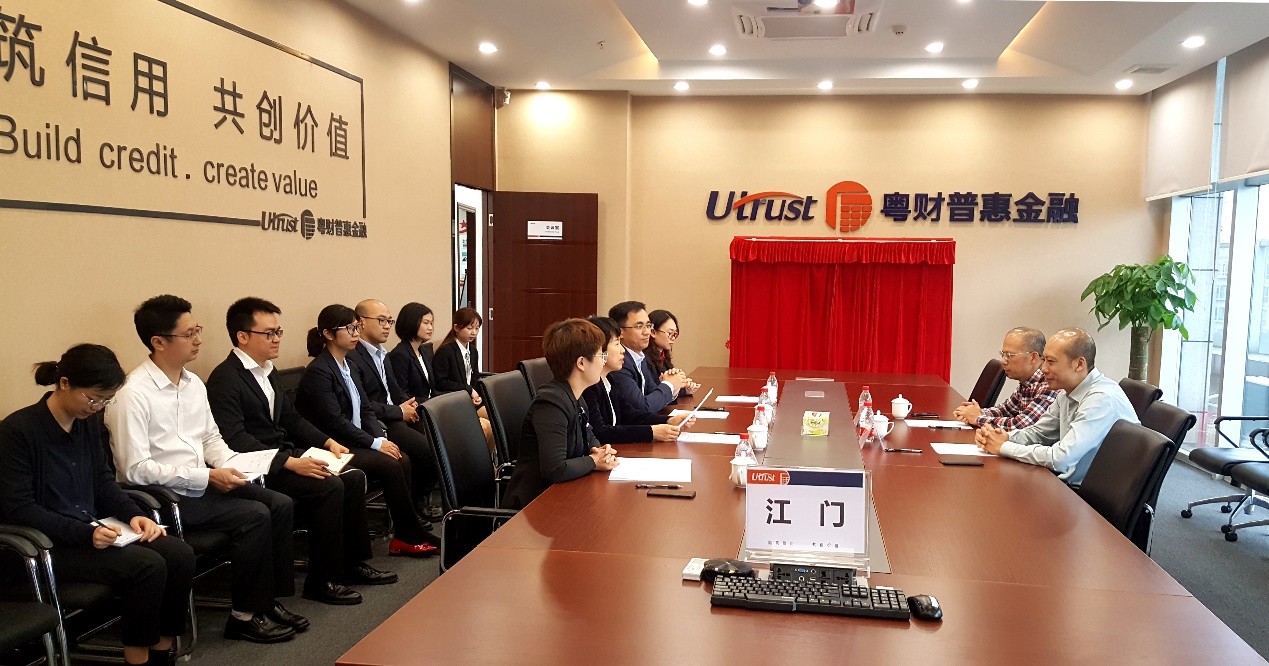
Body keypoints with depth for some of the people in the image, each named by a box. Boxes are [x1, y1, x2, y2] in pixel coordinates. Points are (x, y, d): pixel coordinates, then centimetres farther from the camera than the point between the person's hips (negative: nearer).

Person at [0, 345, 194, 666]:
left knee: (180, 555, -15)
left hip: (92, 530, 7)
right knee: (147, 565, -27)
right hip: (47, 545, -7)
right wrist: (85, 534, -26)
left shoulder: (88, 422, 7)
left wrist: (134, 515, -4)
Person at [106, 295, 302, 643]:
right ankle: (244, 615, -5)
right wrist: (206, 476, -21)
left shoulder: (194, 383, 8)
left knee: (281, 504, -7)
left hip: (203, 483, 8)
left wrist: (231, 465, -5)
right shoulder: (133, 394, -17)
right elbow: (135, 469, -21)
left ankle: (270, 600, 3)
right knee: (255, 516, -21)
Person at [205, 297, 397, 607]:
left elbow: (291, 419, 21)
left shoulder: (266, 372, 15)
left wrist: (328, 442, 5)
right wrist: (290, 462, -29)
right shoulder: (225, 379, -14)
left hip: (285, 454, 9)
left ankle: (354, 562, 8)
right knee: (329, 486, -25)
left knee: (354, 477, -2)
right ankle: (321, 581, -13)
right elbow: (235, 439, -24)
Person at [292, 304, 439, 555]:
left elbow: (365, 410, 13)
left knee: (402, 460, -15)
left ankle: (403, 537, -13)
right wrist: (375, 443, -18)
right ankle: (413, 534, -11)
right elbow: (335, 421, -19)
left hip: (354, 441, 8)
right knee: (390, 465, -23)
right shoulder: (318, 372, -13)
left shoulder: (349, 368, 14)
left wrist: (382, 438, -5)